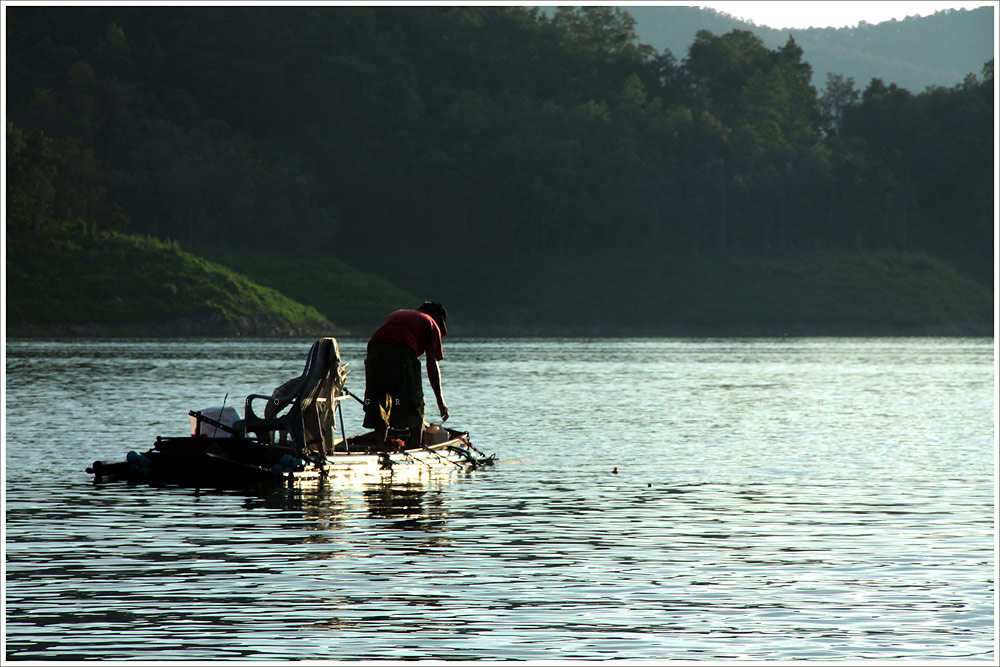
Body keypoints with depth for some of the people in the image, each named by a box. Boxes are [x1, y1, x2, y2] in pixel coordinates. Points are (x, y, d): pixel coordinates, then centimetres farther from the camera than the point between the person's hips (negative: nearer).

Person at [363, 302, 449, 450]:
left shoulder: (397, 314, 36)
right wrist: (440, 399, 13)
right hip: (402, 353, -5)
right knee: (414, 407, 6)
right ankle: (415, 448, 4)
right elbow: (432, 364, 11)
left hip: (374, 350, 5)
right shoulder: (431, 324, 20)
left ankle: (380, 447, 12)